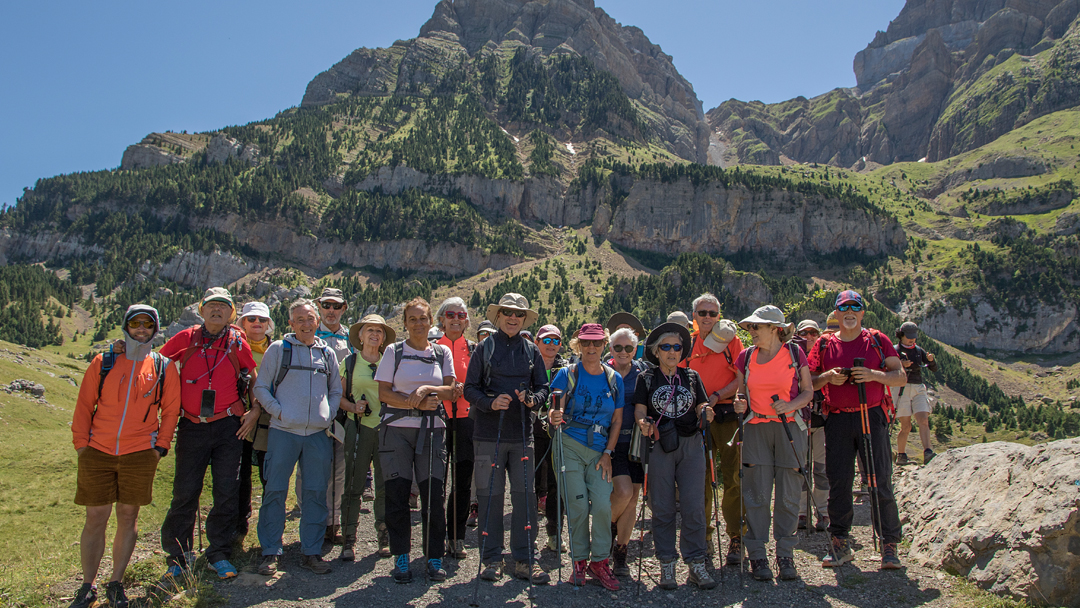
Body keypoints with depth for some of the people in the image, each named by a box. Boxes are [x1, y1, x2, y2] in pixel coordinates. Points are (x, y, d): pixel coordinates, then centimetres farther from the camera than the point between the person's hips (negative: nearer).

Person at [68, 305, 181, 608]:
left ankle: (116, 584, 20)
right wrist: (81, 442, 2)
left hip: (140, 455, 0)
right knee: (95, 519, 5)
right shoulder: (102, 363, 5)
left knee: (128, 517, 7)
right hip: (97, 453, 0)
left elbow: (171, 410, 7)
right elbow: (84, 405, 8)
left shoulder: (163, 368, 4)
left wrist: (160, 446, 1)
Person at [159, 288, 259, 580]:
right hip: (192, 426, 0)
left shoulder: (237, 342, 2)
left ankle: (219, 554, 15)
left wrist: (255, 411, 2)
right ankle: (176, 555, 17)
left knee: (227, 492, 2)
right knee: (185, 492, 3)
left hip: (228, 426, 0)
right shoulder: (186, 339, 4)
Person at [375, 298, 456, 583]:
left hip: (432, 430, 1)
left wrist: (427, 389, -14)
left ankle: (434, 558, 11)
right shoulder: (394, 351, 5)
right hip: (397, 429, -1)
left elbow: (451, 391, 4)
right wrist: (418, 402, -13)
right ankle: (401, 559, 13)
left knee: (434, 495, -2)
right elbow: (384, 393, -2)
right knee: (397, 495, 0)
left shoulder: (442, 352, 10)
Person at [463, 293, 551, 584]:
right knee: (490, 495, 2)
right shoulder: (484, 348, 5)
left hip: (522, 433, 2)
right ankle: (491, 559, 15)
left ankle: (524, 560, 12)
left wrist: (532, 399, -10)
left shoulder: (531, 351, 10)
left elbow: (543, 386, 11)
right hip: (489, 433, -2)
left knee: (524, 494, 2)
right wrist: (490, 403, -15)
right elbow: (470, 388, 2)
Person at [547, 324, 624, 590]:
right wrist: (553, 417, -28)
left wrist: (607, 453, 3)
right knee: (577, 506, -4)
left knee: (602, 505, -9)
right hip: (569, 447, -2)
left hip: (599, 452, 2)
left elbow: (617, 421, 11)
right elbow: (555, 410, -4)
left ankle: (599, 562, 9)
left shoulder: (614, 379, 8)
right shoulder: (567, 374, 1)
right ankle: (579, 561, 14)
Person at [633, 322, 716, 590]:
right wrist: (643, 423, -21)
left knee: (694, 505, -2)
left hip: (691, 445, 2)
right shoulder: (646, 378, 6)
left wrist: (706, 412, -13)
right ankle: (667, 564, 14)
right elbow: (640, 409, 0)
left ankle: (696, 563, 8)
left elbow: (701, 406, 10)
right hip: (659, 447, -1)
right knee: (663, 507, 3)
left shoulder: (691, 376, 11)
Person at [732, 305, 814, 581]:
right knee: (757, 495, -1)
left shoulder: (794, 353, 1)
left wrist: (790, 405, -13)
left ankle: (785, 555, 15)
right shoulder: (746, 357, 7)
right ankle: (757, 555, 9)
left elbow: (808, 391, 5)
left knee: (788, 494, 2)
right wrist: (741, 404, -5)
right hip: (756, 429, 1)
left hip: (789, 427, -1)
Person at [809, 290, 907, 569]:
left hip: (872, 417, -1)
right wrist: (827, 377, -8)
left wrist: (874, 375, -15)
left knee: (880, 483, -3)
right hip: (837, 420, 2)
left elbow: (901, 377, 3)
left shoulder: (877, 341, 7)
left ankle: (889, 545, 8)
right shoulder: (824, 345, 11)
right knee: (838, 482, 3)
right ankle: (840, 543, 14)